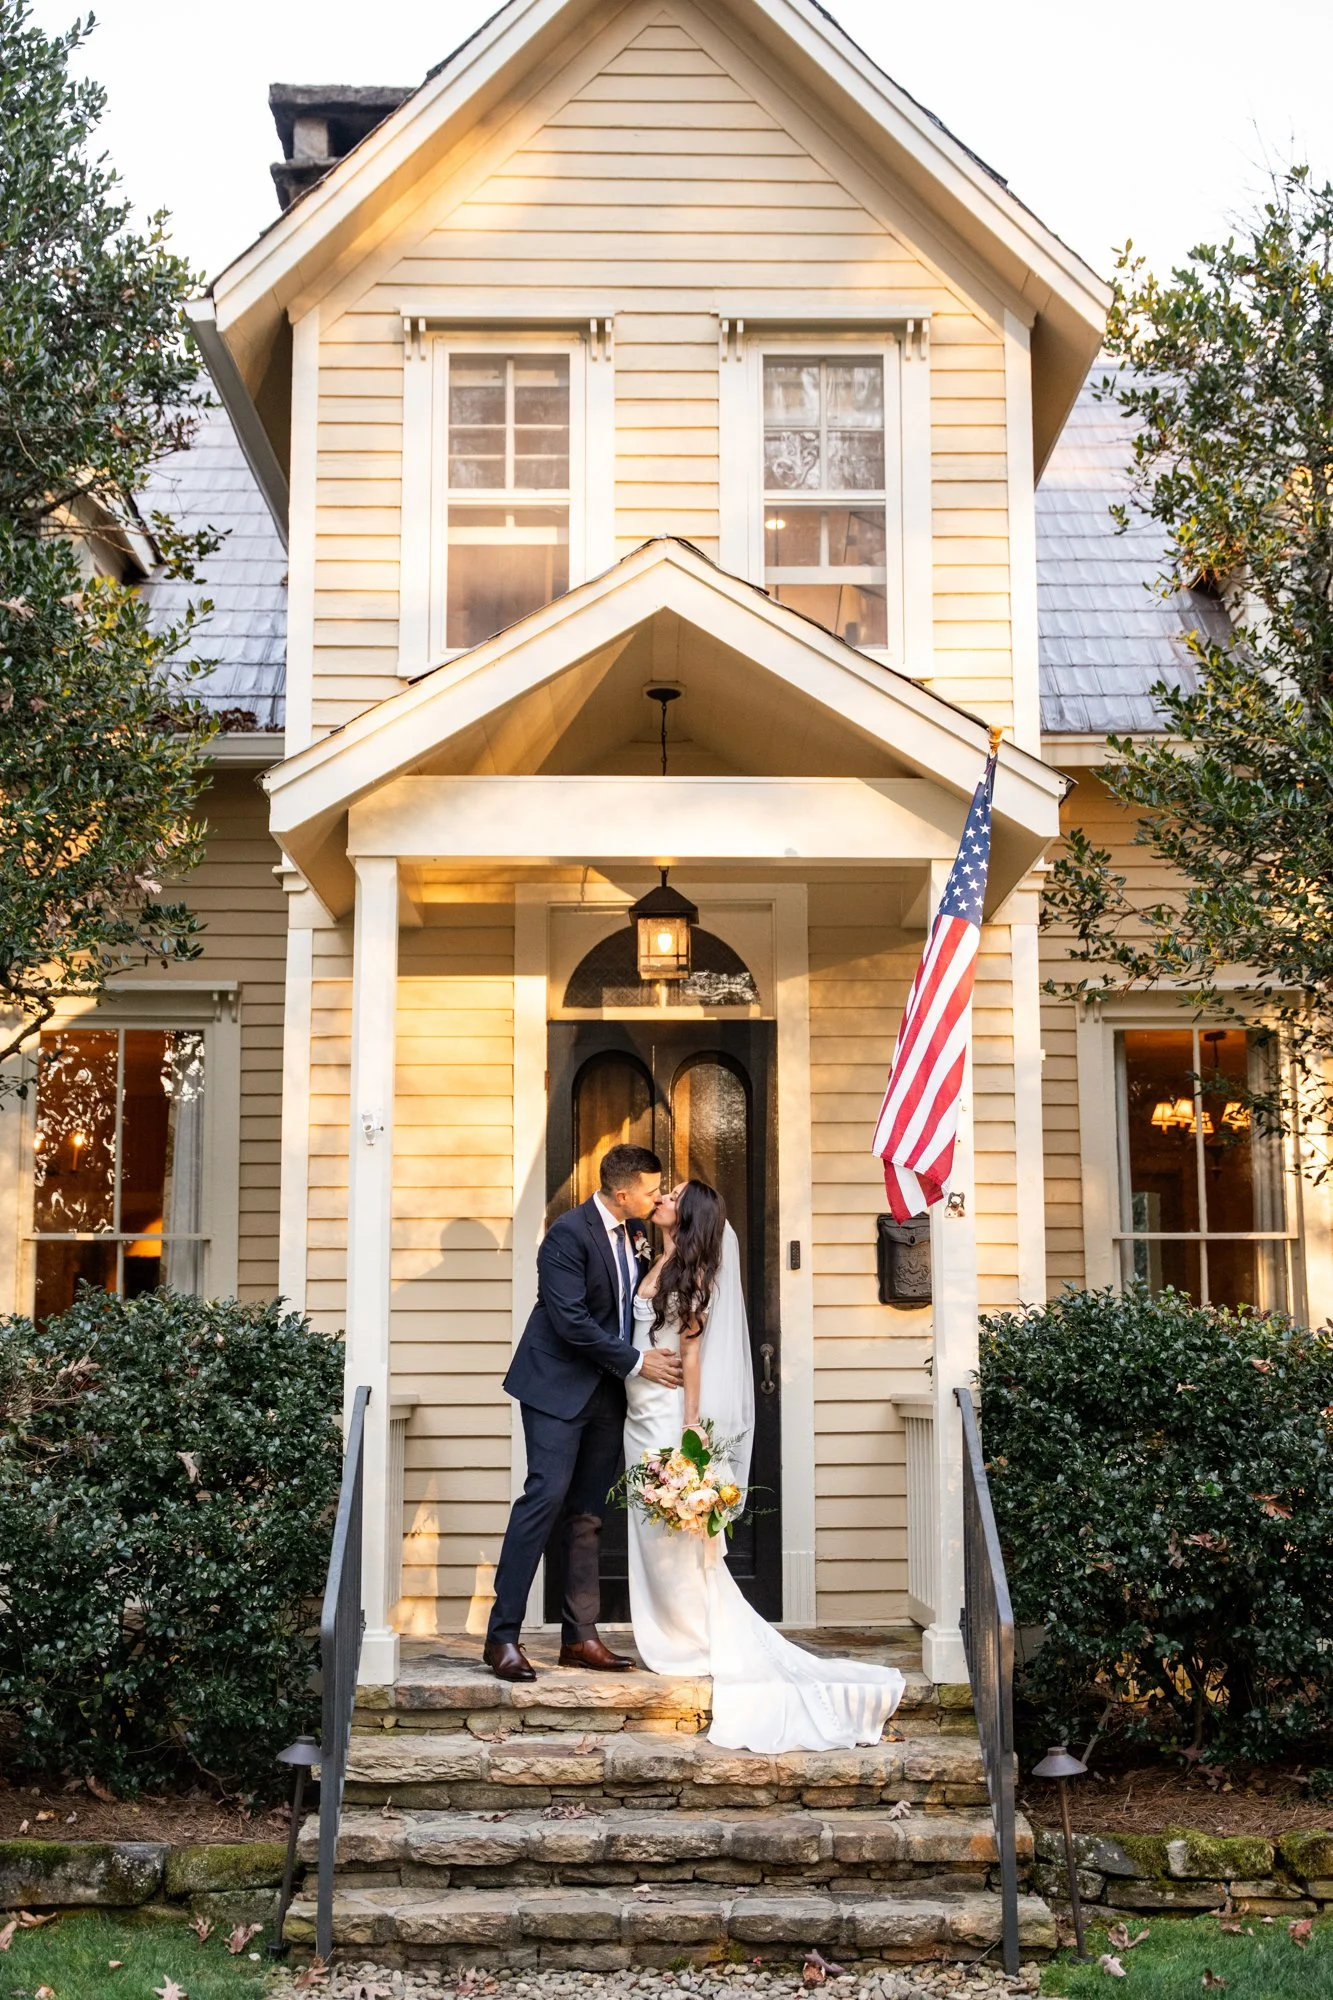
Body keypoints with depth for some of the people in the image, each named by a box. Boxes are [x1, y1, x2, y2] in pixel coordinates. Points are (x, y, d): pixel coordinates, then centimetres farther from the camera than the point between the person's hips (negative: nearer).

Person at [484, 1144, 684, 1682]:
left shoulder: (636, 1232, 8)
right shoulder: (569, 1234, -16)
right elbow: (571, 1320, -21)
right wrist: (636, 1363, -18)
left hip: (607, 1390, 7)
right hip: (559, 1386, -7)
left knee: (588, 1513, 8)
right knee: (546, 1496, -13)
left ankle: (579, 1637, 13)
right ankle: (502, 1636, -9)